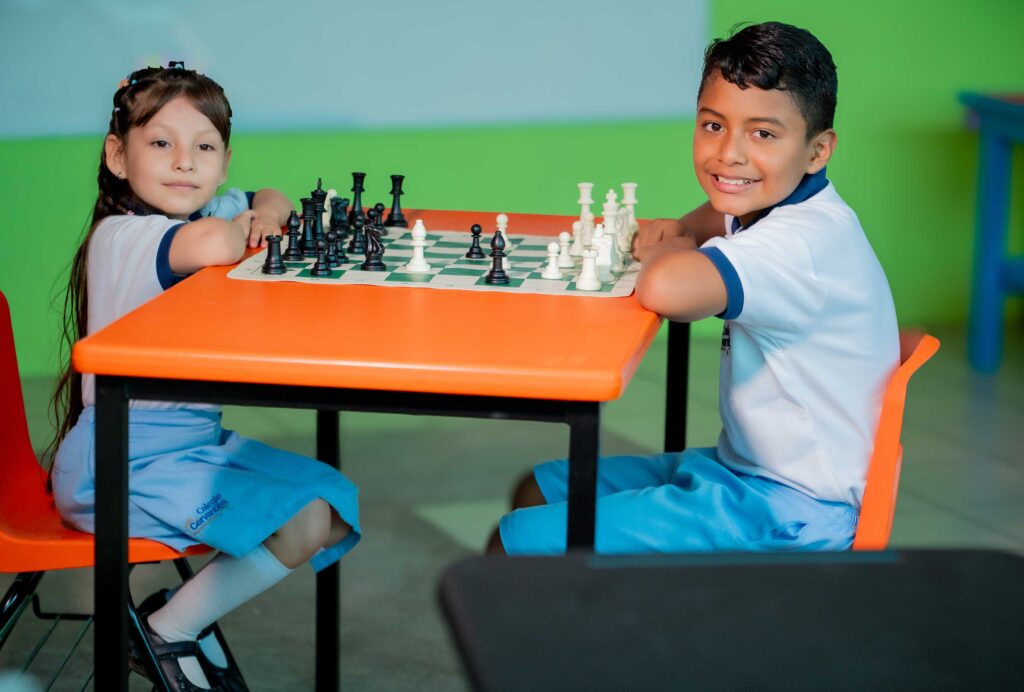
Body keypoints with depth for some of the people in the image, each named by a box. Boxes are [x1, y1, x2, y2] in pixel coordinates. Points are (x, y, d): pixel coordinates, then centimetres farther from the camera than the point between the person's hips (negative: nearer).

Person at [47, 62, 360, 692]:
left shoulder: (208, 212, 7)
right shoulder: (122, 234, -19)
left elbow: (272, 202, 27)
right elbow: (211, 246, -39)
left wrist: (267, 212, 1)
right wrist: (241, 227, -14)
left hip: (199, 437, 10)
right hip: (126, 458, -9)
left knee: (337, 507, 7)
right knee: (301, 524, -19)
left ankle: (189, 608, 12)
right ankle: (168, 632, 0)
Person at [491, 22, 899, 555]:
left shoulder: (804, 242, -24)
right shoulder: (781, 210, 6)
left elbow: (667, 290, -41)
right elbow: (726, 212, 33)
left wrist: (665, 253, -16)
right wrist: (681, 232, 9)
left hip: (792, 515, -11)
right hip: (739, 471, 11)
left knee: (516, 546, -15)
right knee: (538, 493, 22)